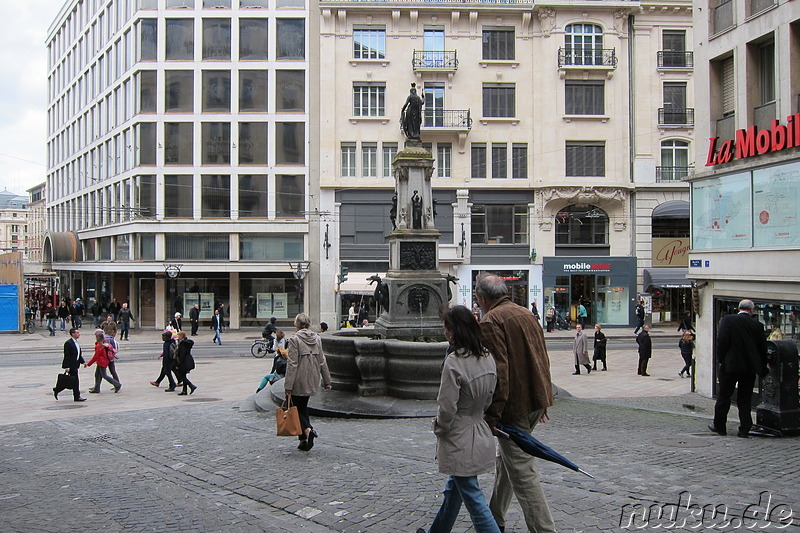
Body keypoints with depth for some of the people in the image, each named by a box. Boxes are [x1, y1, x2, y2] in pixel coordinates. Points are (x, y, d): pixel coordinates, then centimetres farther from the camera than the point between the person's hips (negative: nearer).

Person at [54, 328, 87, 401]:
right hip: (71, 365, -10)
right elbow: (66, 356, -18)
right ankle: (77, 397, 3)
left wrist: (83, 362, 10)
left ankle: (56, 390, 28)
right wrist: (67, 367, -20)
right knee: (75, 381, -5)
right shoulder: (68, 343, -15)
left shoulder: (77, 343, 14)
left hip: (75, 365, 10)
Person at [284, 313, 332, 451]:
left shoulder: (294, 340, -13)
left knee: (297, 408, 7)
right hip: (312, 381, 6)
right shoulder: (317, 339, 5)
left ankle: (307, 429, -17)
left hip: (299, 382, -6)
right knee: (303, 407, 16)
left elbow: (292, 364, -16)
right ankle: (304, 440, 15)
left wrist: (288, 385, -14)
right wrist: (326, 381, 16)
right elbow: (322, 361, 10)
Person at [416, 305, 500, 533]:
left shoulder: (454, 362, -23)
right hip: (480, 434, 9)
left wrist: (439, 427, -3)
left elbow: (447, 407, -21)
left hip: (459, 440, -9)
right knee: (453, 489, 23)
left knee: (473, 499, 1)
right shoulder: (488, 358, 1)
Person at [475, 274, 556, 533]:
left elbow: (498, 370, -22)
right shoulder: (526, 313, 13)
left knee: (522, 471, -4)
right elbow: (542, 358, 18)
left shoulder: (491, 321, -14)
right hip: (536, 401, 9)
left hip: (514, 406, -9)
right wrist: (543, 398, 24)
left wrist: (492, 414, -19)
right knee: (507, 460, 22)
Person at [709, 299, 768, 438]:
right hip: (749, 368, 3)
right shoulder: (758, 325, 1)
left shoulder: (728, 320, -7)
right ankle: (744, 430, 10)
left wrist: (720, 360, -2)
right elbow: (762, 347, 6)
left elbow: (722, 341, -13)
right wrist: (763, 367, 18)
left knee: (724, 396, 8)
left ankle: (719, 426, 17)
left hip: (730, 365, -3)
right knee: (745, 400, 10)